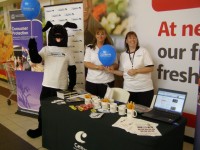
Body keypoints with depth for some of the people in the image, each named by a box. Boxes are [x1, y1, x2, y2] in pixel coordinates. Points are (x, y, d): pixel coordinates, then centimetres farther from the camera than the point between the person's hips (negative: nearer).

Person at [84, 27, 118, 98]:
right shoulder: (89, 48, 4)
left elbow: (116, 64, 6)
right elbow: (86, 63, -3)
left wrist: (112, 66, -17)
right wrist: (98, 67, -18)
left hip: (107, 81, 0)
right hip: (92, 81, 0)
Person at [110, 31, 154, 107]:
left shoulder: (143, 51, -1)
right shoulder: (123, 55, 9)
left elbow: (151, 68, -8)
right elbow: (122, 72, 12)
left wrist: (136, 71, -15)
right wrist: (112, 71, -2)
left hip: (145, 89, -2)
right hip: (129, 89, 3)